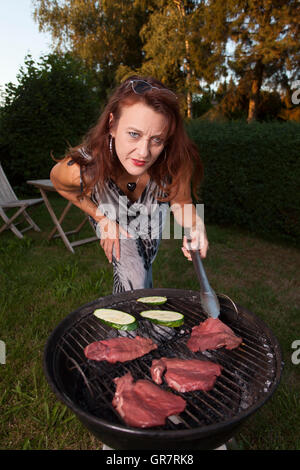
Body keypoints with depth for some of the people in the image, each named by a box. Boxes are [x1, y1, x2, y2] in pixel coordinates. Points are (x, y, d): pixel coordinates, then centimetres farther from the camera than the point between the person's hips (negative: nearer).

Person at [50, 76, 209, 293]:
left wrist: (195, 225, -43)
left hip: (151, 214, 2)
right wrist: (103, 220, -17)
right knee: (132, 283, -9)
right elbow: (58, 180, -17)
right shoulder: (82, 167, -42)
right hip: (111, 215, -2)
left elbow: (181, 202, -21)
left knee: (145, 264, 24)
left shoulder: (175, 163, -40)